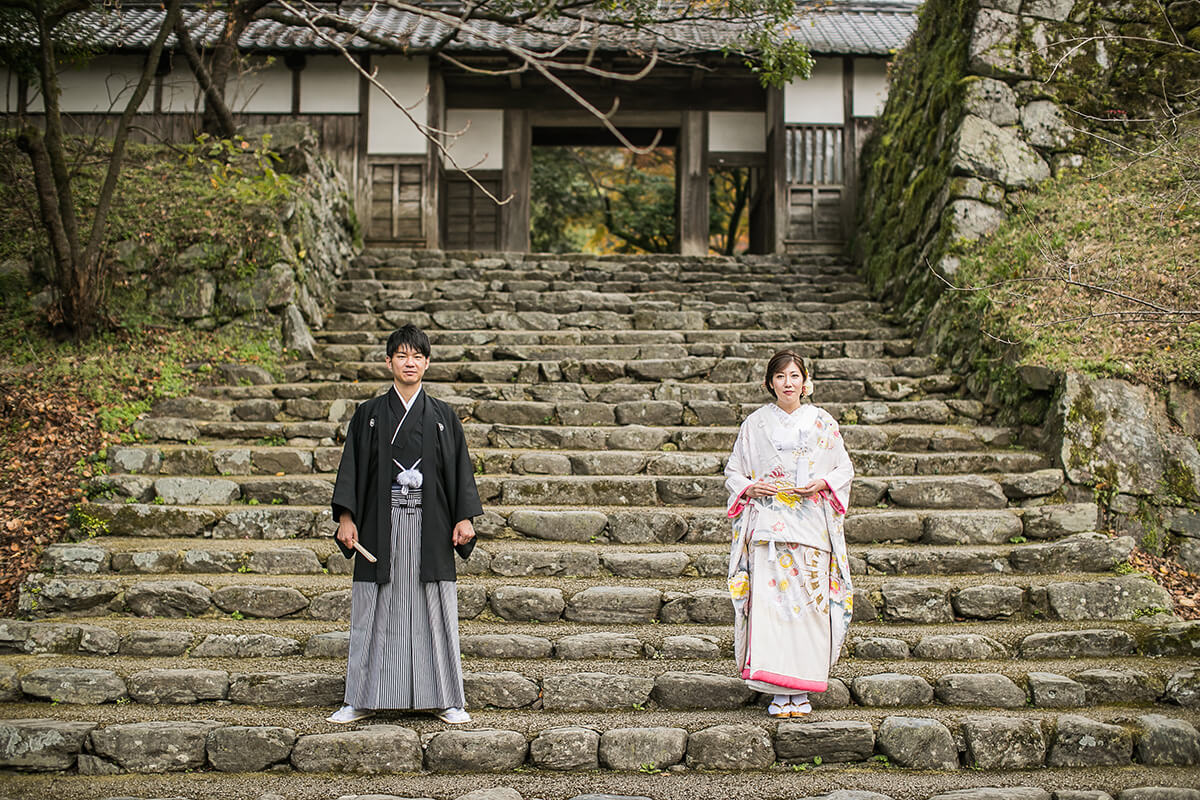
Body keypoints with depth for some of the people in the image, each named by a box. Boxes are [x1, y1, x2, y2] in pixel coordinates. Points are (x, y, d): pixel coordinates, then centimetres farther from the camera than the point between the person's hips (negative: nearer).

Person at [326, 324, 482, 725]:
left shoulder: (443, 416, 7)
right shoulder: (369, 414, 6)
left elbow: (460, 467, 6)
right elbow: (352, 466, 4)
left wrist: (464, 518, -3)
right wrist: (346, 518, -4)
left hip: (429, 525, 0)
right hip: (381, 523, 0)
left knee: (434, 609, 2)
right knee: (374, 612, 3)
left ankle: (445, 699, 10)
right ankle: (363, 699, 12)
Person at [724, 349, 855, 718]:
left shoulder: (823, 423, 9)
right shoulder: (755, 424, 9)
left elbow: (845, 469, 13)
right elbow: (732, 470, 14)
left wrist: (821, 483, -6)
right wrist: (752, 487, -6)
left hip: (811, 525, 0)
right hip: (768, 527, 0)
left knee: (809, 601, -3)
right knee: (769, 601, -9)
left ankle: (802, 690, 6)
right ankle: (778, 692, -4)